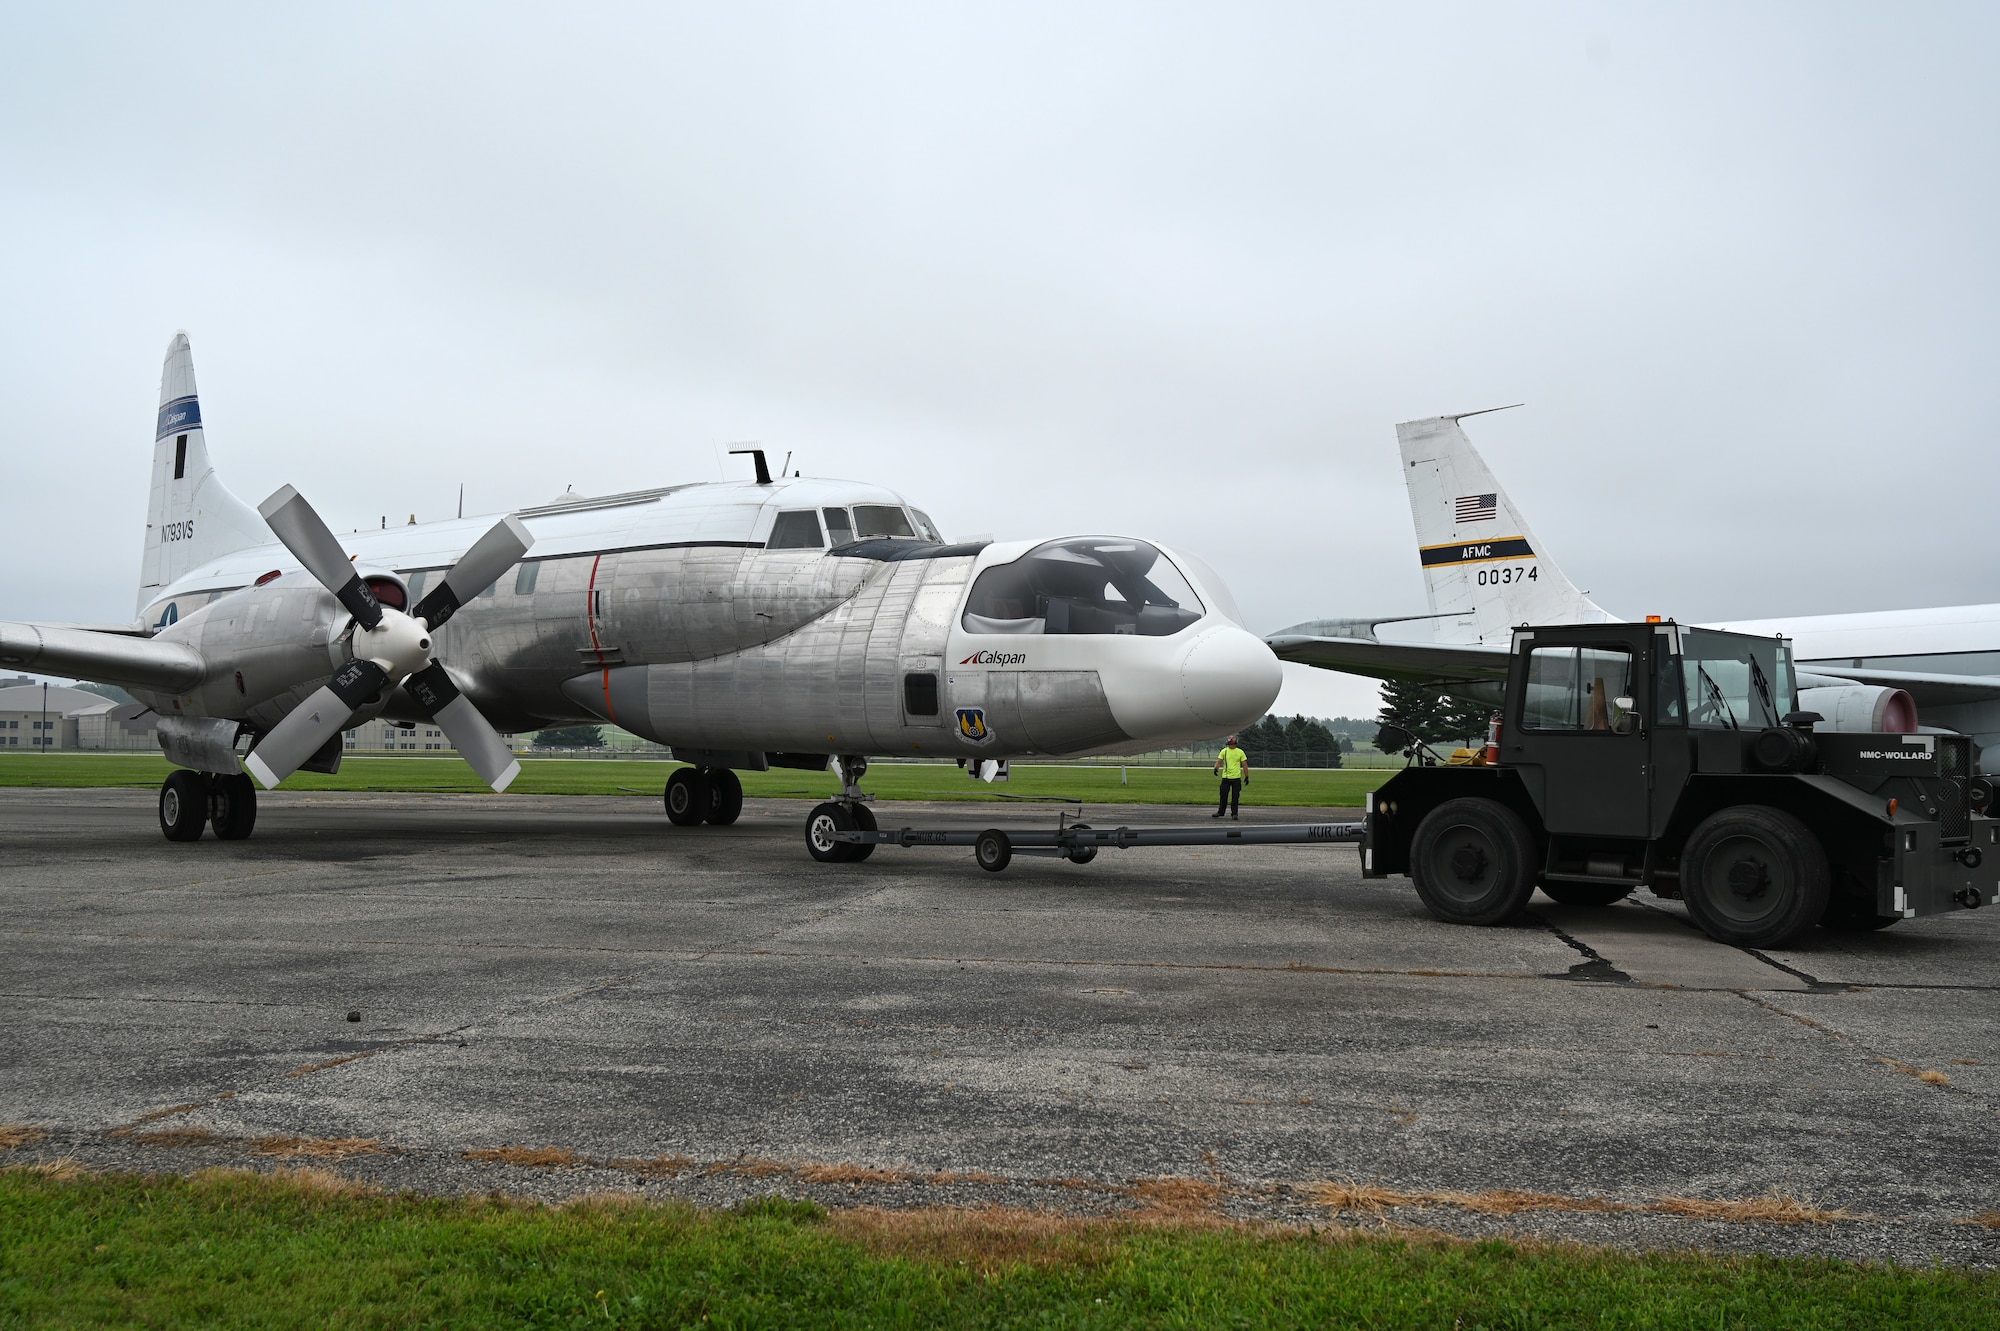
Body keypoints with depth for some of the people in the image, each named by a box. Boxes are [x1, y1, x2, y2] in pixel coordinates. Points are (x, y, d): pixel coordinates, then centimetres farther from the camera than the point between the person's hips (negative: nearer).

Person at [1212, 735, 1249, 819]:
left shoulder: (1240, 752, 3)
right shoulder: (1224, 751, 6)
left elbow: (1244, 765, 6)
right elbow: (1219, 761, 2)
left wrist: (1247, 777, 3)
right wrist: (1216, 768, -18)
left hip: (1236, 777, -1)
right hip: (1226, 777, 1)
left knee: (1235, 797, 1)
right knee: (1223, 795, 3)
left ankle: (1234, 813, 9)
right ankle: (1220, 812, 13)